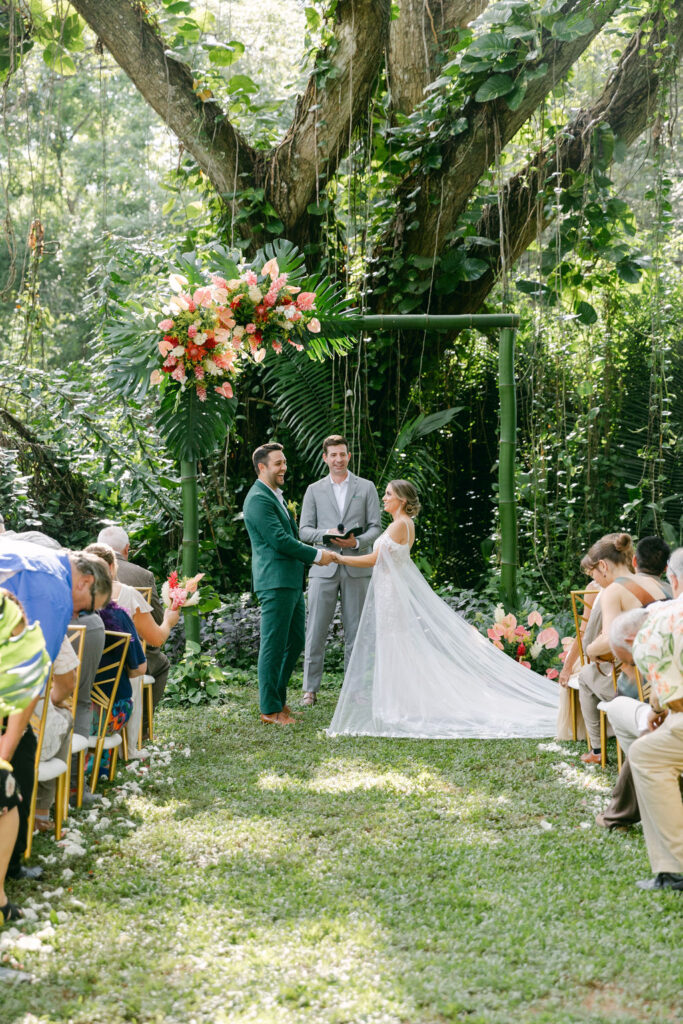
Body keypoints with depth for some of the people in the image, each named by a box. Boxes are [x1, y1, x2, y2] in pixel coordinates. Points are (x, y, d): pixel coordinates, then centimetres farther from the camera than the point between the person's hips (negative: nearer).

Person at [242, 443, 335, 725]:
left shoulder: (276, 496, 19)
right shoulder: (259, 499, -13)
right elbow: (279, 540, -19)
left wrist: (310, 555, 11)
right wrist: (317, 555, -10)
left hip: (291, 582, 10)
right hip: (275, 582, -10)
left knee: (294, 643, 15)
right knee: (273, 646, -4)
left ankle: (277, 698, 26)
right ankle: (269, 708, 3)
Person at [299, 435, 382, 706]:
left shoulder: (366, 487, 9)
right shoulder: (314, 490, 10)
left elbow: (375, 527, 4)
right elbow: (304, 530, 6)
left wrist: (356, 542, -15)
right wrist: (327, 534, -14)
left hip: (356, 568, 0)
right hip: (323, 568, 0)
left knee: (355, 632, 4)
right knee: (315, 631, -2)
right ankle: (310, 689, 4)